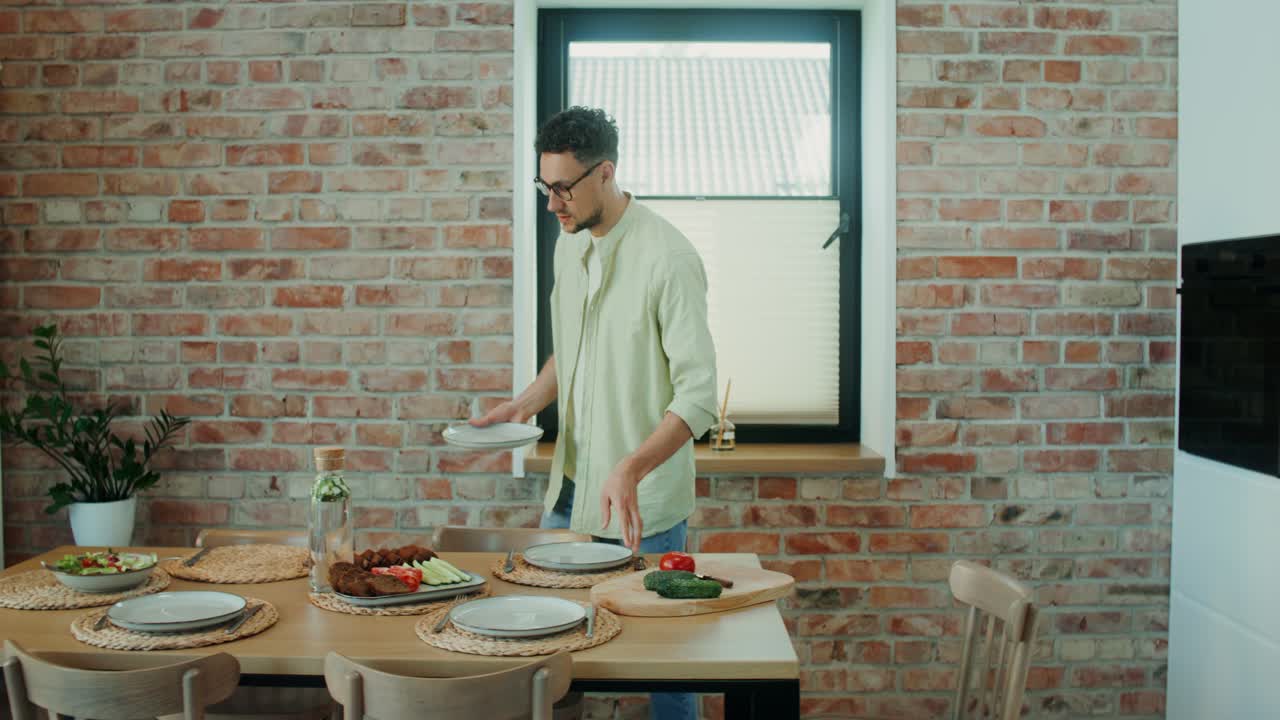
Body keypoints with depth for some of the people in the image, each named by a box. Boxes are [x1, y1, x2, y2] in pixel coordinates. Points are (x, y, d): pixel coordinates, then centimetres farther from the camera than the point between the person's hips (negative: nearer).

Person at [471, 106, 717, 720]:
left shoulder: (667, 258, -19)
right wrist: (527, 403, 3)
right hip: (571, 484, 7)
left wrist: (630, 470, -32)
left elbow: (698, 396, -21)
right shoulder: (568, 243, 6)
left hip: (643, 505, -7)